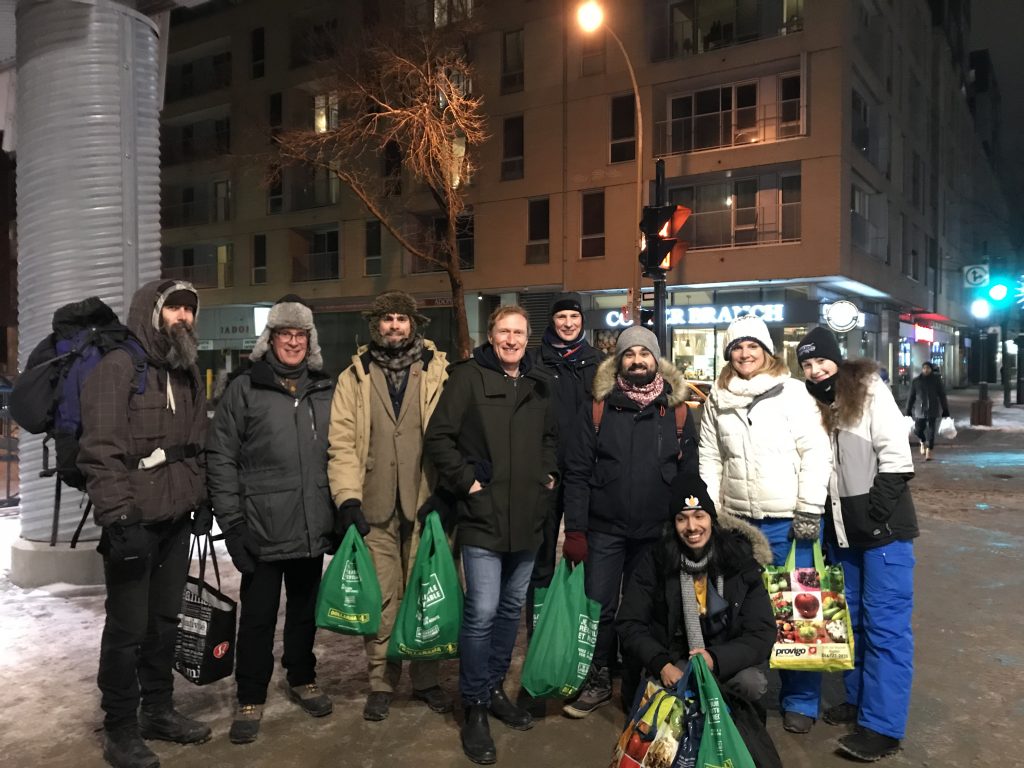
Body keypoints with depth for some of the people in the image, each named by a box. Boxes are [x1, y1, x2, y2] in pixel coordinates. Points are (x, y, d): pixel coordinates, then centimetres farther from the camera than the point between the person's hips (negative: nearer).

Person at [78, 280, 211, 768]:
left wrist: (199, 499, 15)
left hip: (176, 521, 7)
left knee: (165, 619, 16)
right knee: (128, 627, 2)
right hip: (134, 522, -7)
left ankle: (158, 710, 31)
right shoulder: (118, 368, -11)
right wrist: (119, 517, -21)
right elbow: (100, 452, -17)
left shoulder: (187, 374, 14)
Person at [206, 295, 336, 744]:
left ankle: (302, 680, 36)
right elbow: (221, 459, -5)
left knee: (306, 610, 17)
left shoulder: (324, 391, 8)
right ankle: (250, 701, 22)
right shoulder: (244, 389, -4)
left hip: (313, 528, 4)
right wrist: (232, 522, -10)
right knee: (257, 617, 5)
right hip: (263, 530, -3)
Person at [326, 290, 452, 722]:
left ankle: (425, 679, 25)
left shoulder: (438, 372, 5)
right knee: (380, 599, 7)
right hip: (375, 508, 1)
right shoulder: (354, 377, 8)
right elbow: (341, 443, 2)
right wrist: (348, 498, -8)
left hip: (425, 504, 0)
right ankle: (381, 682, 23)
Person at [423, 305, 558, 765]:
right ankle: (475, 708, 11)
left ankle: (494, 688, 33)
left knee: (512, 606, 16)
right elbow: (437, 438, -10)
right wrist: (466, 480, -14)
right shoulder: (468, 377, -7)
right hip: (483, 516, -6)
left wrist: (549, 474, 11)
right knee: (482, 611, -7)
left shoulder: (539, 384, 10)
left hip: (528, 516, 6)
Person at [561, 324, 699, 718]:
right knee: (599, 608, 5)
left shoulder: (678, 412, 3)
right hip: (605, 530, -1)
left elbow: (690, 475, 5)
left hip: (657, 533, 1)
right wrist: (575, 529, -8)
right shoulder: (597, 407, 0)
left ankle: (637, 689, 30)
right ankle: (598, 682, 26)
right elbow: (577, 472, -3)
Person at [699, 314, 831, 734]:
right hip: (738, 521, 4)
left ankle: (800, 701, 20)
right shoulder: (717, 400, 8)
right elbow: (710, 459, 11)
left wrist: (809, 511, -12)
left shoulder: (791, 392, -4)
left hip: (789, 521, -3)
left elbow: (816, 451, -7)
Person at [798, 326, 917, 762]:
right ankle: (858, 699, 28)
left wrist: (875, 516, -17)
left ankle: (883, 725, 2)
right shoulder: (812, 403, 9)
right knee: (851, 620, 15)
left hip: (883, 529, -6)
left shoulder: (870, 391, -8)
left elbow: (896, 459, -14)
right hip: (842, 530, 6)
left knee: (885, 624, -3)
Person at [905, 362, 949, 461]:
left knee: (930, 431, -4)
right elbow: (911, 396, 6)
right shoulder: (916, 381, 2)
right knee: (918, 430, 0)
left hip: (932, 409, -1)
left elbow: (942, 396, 3)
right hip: (919, 409, 1)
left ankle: (929, 452, 3)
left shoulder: (936, 380, 0)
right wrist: (908, 411, 5)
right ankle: (923, 442, 33)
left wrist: (945, 411, 1)